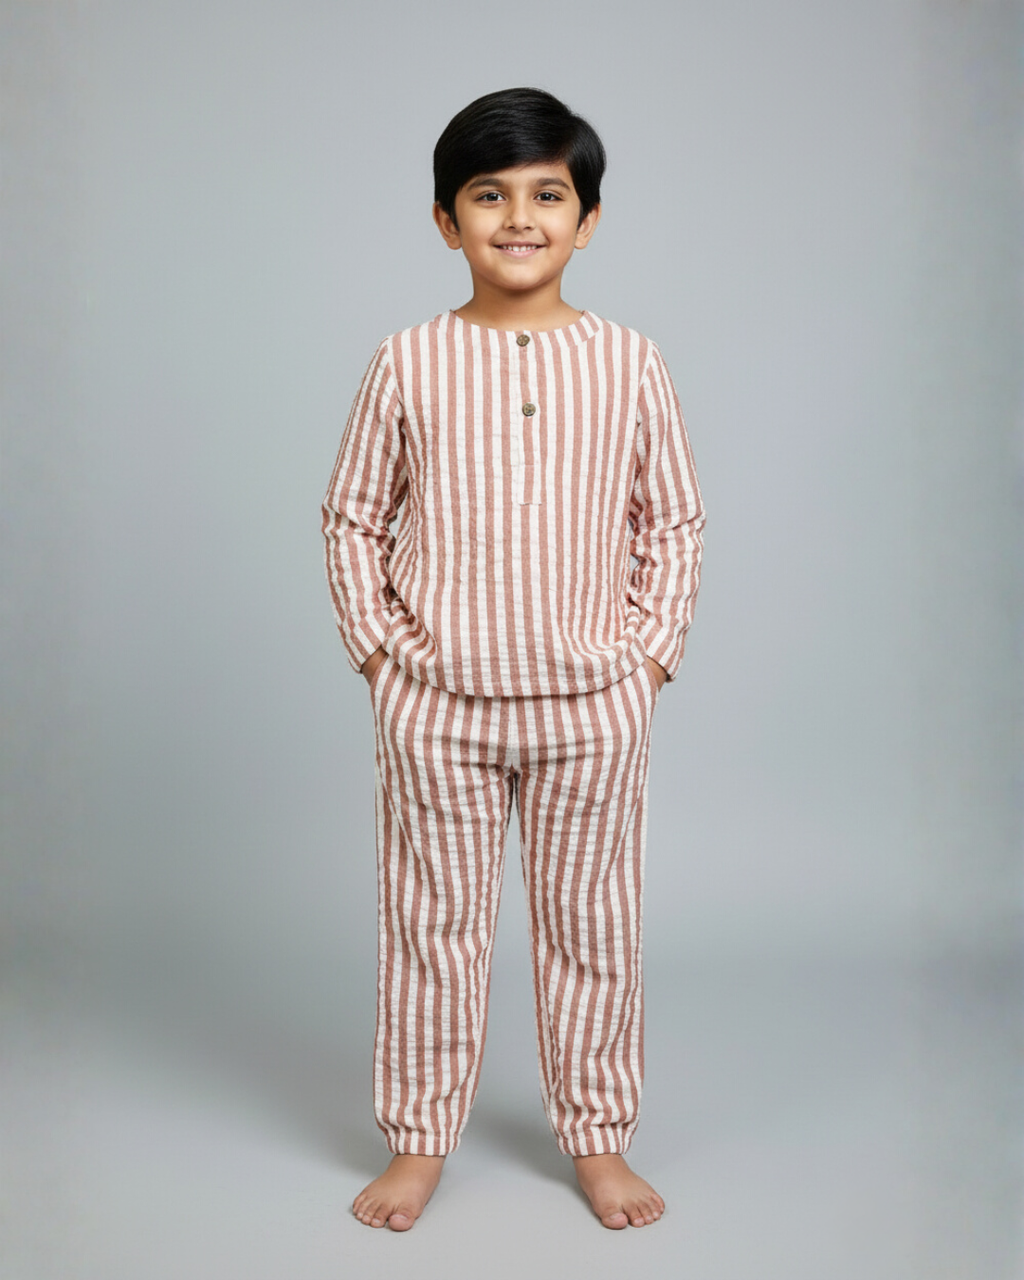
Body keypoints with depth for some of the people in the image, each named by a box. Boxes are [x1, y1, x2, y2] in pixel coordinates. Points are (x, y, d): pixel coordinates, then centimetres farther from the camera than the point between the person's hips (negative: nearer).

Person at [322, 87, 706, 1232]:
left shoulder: (628, 363, 0)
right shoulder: (407, 364, -2)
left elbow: (673, 523, 6)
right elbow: (353, 516, 6)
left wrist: (650, 652, -1)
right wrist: (377, 645, -1)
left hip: (592, 706, 1)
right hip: (435, 704, 0)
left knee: (591, 926, 12)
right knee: (432, 922, 10)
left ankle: (597, 1136, 29)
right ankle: (419, 1140, 27)